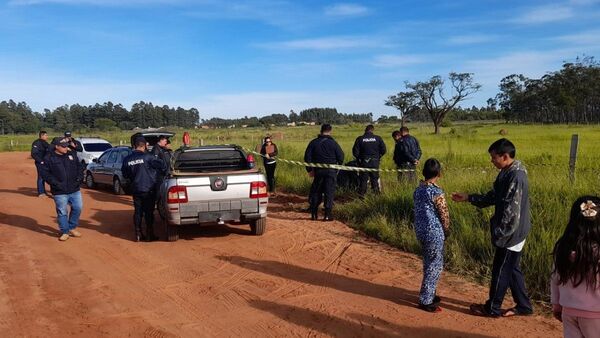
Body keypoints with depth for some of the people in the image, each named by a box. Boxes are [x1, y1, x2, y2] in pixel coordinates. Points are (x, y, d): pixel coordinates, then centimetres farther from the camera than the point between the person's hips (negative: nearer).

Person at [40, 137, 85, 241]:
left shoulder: (72, 155, 7)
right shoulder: (49, 158, -6)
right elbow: (44, 173, -7)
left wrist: (79, 178, 2)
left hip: (75, 190, 4)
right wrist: (55, 183, -14)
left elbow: (80, 166, 16)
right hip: (60, 192, -4)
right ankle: (65, 232, 16)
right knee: (62, 212, 2)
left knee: (78, 208, 8)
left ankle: (72, 228, 27)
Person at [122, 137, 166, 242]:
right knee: (149, 212, 3)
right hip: (148, 189, -4)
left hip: (135, 189, 4)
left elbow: (125, 174, 13)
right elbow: (162, 165, -14)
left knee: (138, 212, 11)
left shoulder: (127, 159, 2)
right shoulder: (147, 157, -14)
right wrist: (162, 172, 6)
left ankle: (138, 235, 12)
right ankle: (150, 235, 7)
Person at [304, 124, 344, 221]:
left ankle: (314, 213, 16)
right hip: (330, 171, -2)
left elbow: (307, 157, 1)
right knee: (329, 192, 2)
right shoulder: (333, 143, -6)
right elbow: (340, 157, -3)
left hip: (318, 171, 3)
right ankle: (328, 215, -2)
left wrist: (309, 169, 8)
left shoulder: (313, 142, 1)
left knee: (316, 192, 13)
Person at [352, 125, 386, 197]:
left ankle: (361, 194, 8)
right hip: (375, 162, 1)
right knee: (375, 179, 12)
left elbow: (355, 152, -5)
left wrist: (359, 159, 12)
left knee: (363, 179, 7)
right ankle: (376, 193, 14)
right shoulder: (377, 138, -3)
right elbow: (383, 150, -2)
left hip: (363, 162, -1)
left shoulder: (360, 139, -5)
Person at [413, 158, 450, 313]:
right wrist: (447, 231, 5)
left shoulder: (418, 190, 4)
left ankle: (428, 294, 32)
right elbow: (444, 214, -13)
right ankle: (426, 301, 8)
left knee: (428, 263, 21)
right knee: (435, 265, 3)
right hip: (434, 232, -8)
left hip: (420, 230, 8)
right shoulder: (437, 192, -19)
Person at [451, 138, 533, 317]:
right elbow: (493, 197, 17)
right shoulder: (508, 173, 8)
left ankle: (492, 308, 18)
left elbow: (511, 210, -25)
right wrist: (469, 198, 14)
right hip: (512, 233, 9)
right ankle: (523, 306, 29)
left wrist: (499, 233, -20)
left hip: (510, 233, -9)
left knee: (500, 270, 4)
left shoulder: (516, 177, -23)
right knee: (511, 269, 18)